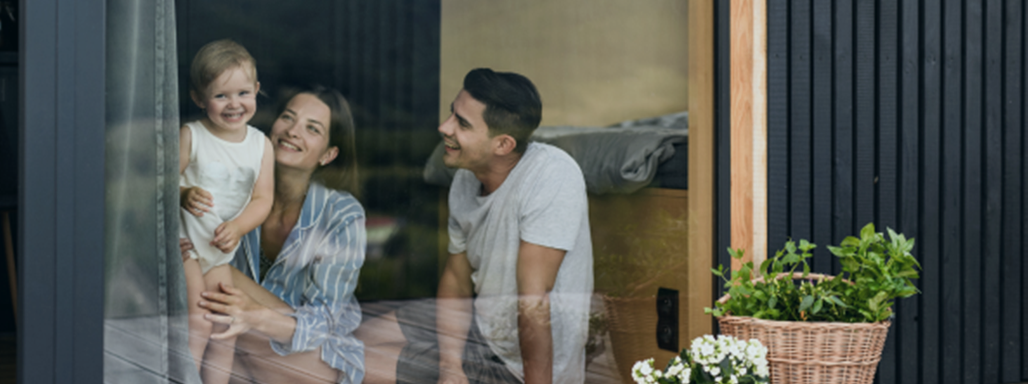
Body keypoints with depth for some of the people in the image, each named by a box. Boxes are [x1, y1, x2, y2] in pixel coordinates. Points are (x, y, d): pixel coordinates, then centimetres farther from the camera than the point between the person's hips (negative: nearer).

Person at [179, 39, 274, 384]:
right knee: (198, 323, -15)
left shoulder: (261, 144, 0)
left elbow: (262, 199, -2)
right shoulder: (190, 137, -10)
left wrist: (236, 228, -18)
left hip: (221, 251, 5)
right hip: (183, 240, -5)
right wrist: (183, 196, -31)